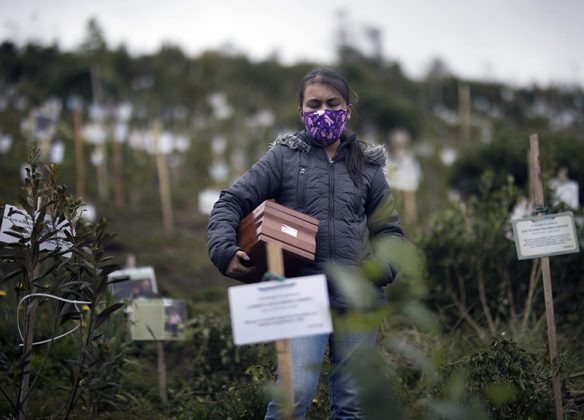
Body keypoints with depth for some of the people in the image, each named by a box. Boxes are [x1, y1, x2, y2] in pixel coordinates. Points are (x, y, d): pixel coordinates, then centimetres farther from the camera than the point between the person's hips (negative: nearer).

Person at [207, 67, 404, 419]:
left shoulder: (367, 166, 13)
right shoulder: (284, 157, 5)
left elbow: (389, 229, 19)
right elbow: (231, 202, 4)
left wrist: (383, 268, 0)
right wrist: (225, 250, -13)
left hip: (357, 298, 3)